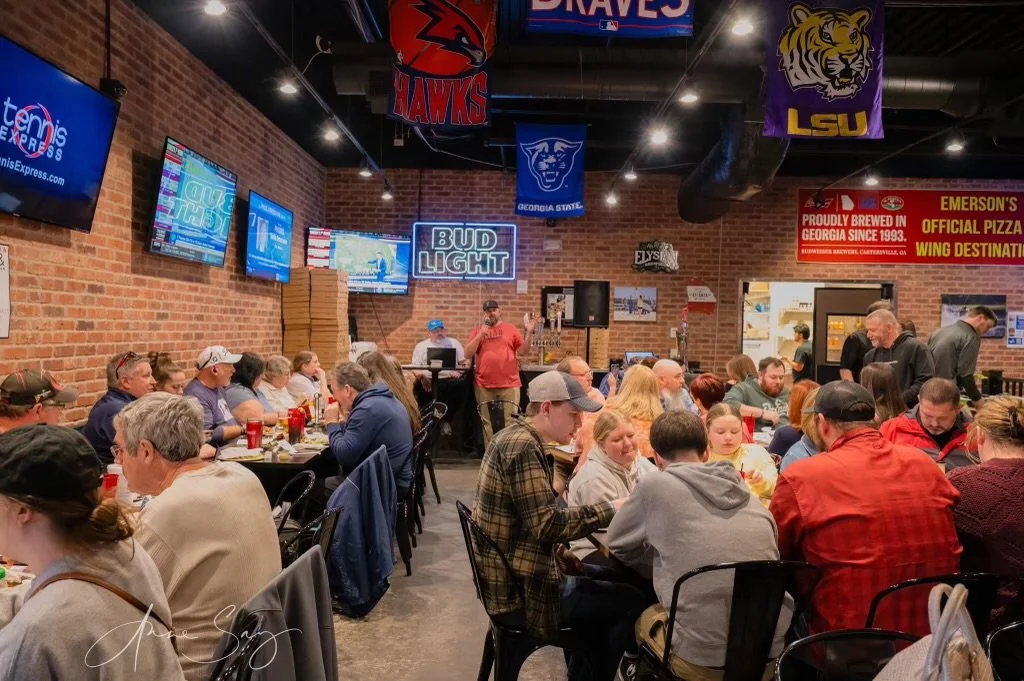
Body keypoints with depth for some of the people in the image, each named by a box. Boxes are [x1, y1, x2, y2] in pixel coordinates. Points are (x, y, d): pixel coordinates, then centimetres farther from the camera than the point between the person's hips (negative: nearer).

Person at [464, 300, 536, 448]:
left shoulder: (510, 329, 8)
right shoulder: (478, 331, 9)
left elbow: (522, 350, 5)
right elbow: (468, 354, 0)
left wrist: (529, 333, -9)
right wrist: (481, 334, -9)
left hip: (509, 384, -1)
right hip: (484, 385, 1)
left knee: (510, 422, -2)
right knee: (487, 423, 7)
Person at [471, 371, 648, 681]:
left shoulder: (512, 436, 9)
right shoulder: (523, 447, -22)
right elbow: (548, 524, -27)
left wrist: (557, 553, 5)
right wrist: (610, 509, -16)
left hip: (509, 577, 10)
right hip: (520, 591, -10)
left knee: (602, 581, 24)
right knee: (634, 601, -4)